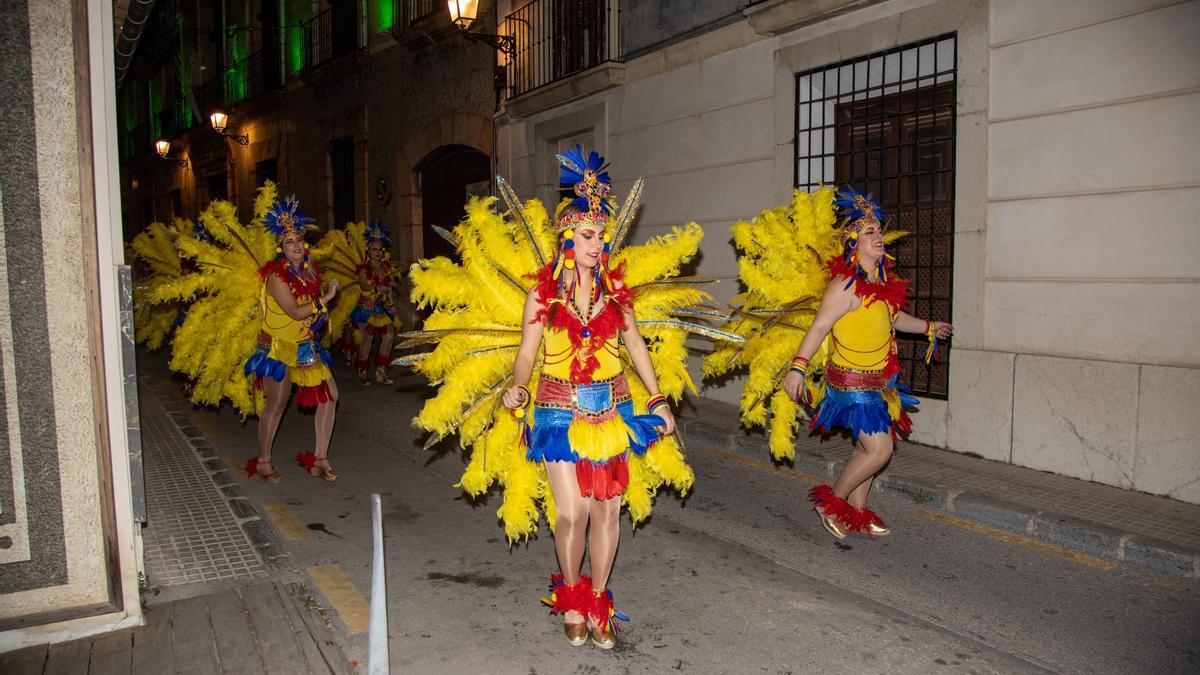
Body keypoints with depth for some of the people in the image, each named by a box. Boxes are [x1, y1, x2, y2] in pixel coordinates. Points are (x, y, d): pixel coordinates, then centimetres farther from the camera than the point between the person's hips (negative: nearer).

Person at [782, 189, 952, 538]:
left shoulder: (883, 281, 8)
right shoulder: (845, 285, -18)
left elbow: (894, 316, 27)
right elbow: (819, 327, -22)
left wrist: (928, 327, 42)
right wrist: (798, 368, -31)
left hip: (878, 380, 8)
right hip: (852, 381, -8)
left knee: (868, 446, 13)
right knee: (879, 448, -10)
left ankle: (857, 511, 26)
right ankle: (832, 502, 9)